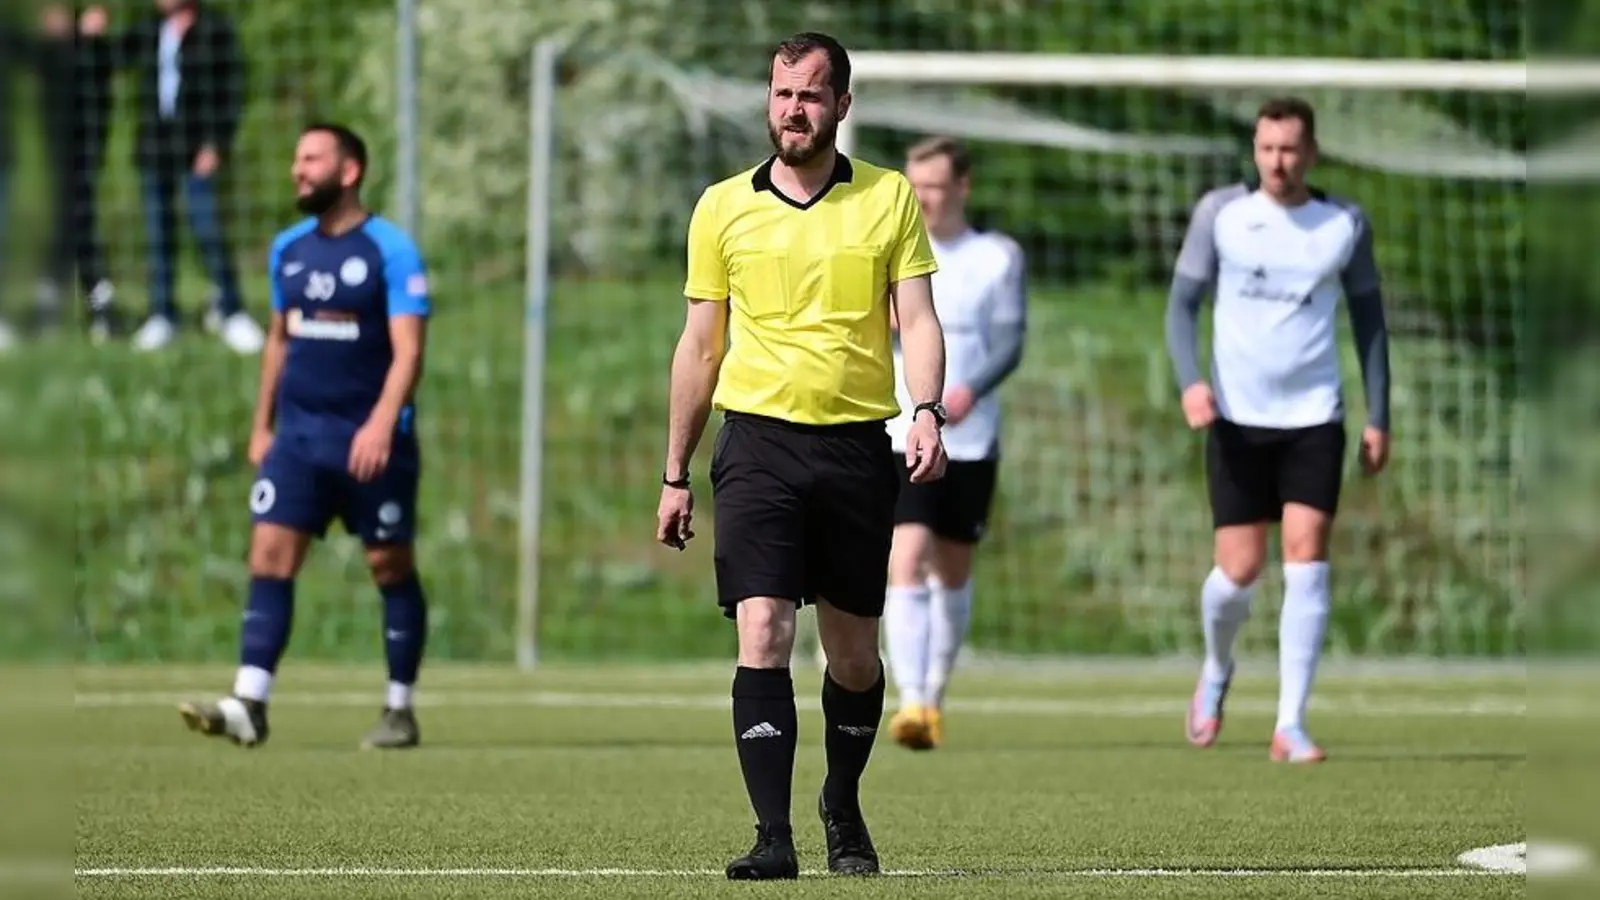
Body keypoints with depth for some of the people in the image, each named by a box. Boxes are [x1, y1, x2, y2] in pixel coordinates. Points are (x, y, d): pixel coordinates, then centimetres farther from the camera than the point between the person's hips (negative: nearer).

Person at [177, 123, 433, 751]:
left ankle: (400, 710, 13)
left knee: (391, 567, 4)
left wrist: (381, 423, -26)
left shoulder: (390, 249, -8)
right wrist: (262, 426, 19)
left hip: (369, 439, -5)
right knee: (269, 554, -8)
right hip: (297, 432, 5)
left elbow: (407, 350, -14)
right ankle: (249, 704, -14)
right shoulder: (288, 249, 11)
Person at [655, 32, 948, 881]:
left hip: (857, 450, 1)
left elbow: (917, 320, 2)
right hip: (758, 441, -1)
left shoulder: (890, 199, 6)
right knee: (762, 634, -14)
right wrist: (675, 475, 12)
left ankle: (843, 808, 32)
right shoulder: (722, 207, 7)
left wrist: (927, 411, -17)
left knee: (853, 652, 8)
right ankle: (773, 836, -17)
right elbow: (701, 344, 12)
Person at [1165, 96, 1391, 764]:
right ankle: (1216, 671, 31)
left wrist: (1378, 417, 6)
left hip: (1314, 416, 0)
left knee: (1306, 561, -11)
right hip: (1236, 417, 0)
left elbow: (1369, 317, 11)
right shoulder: (1220, 213, -1)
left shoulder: (1346, 225, 2)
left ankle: (1290, 726, -7)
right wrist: (1191, 381, -15)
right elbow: (1182, 303, 2)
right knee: (1239, 570, -2)